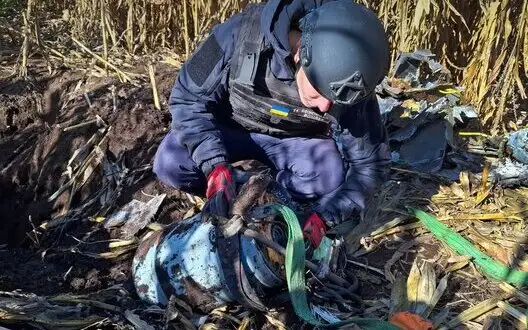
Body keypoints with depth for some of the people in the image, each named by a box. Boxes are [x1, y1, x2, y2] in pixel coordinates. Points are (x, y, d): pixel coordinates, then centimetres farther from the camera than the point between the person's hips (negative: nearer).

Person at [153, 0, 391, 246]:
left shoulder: (349, 85, -27)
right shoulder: (241, 34, -32)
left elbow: (370, 163, -18)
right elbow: (188, 98, -21)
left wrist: (324, 215, -33)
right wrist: (214, 164, -33)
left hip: (296, 140, 1)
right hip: (230, 129, 0)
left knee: (330, 175, -29)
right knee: (170, 163, -25)